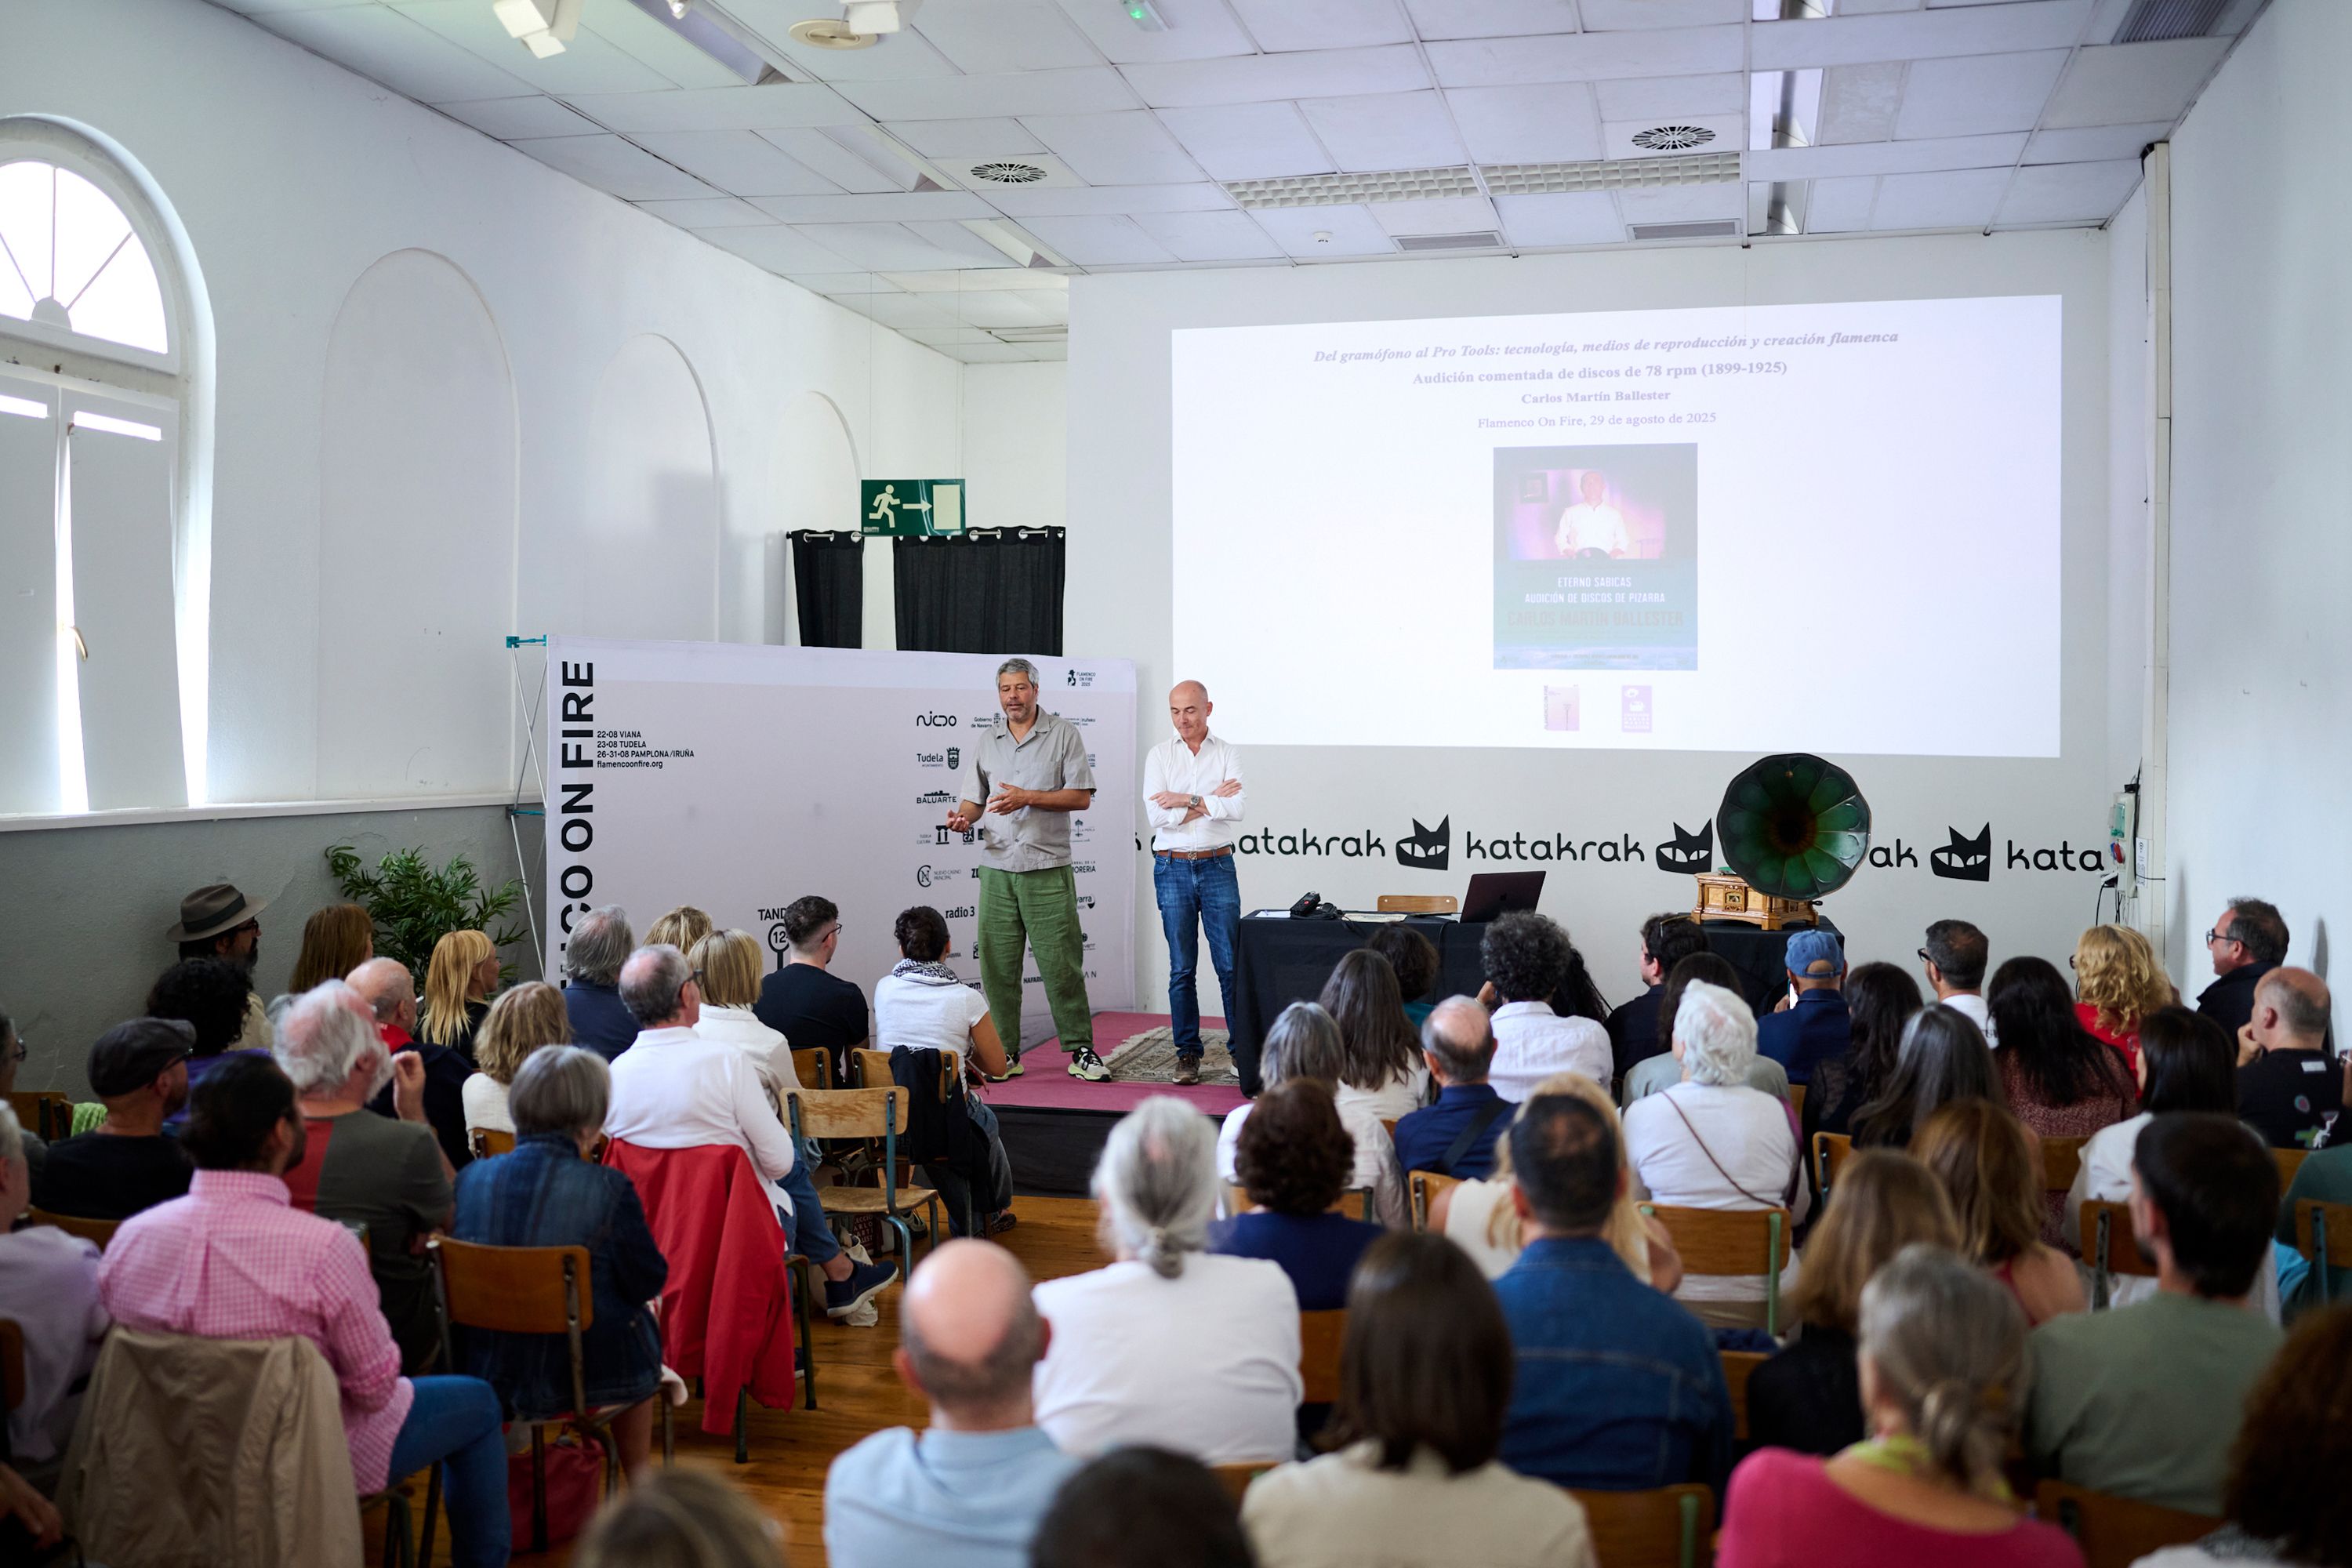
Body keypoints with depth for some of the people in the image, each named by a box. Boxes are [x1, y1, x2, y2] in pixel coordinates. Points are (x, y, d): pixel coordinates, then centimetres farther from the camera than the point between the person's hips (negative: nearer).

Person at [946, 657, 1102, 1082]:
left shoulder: (1063, 734, 3)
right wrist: (963, 816, -9)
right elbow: (974, 799, 14)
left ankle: (1081, 1050, 5)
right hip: (996, 868, 4)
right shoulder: (984, 743, 14)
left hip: (1048, 868, -3)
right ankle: (1003, 1053, 11)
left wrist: (1028, 798, -13)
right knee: (997, 964, 2)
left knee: (1061, 963, -4)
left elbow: (1081, 796, -3)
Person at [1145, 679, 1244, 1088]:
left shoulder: (1227, 753, 4)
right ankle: (1187, 1053, 10)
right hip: (1173, 868, 0)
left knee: (1231, 964, -1)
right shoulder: (1159, 755, 3)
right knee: (1181, 968, 4)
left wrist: (1189, 800, -14)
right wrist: (1212, 801, -9)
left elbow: (1239, 807, -11)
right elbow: (1156, 815, -9)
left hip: (1217, 867, 0)